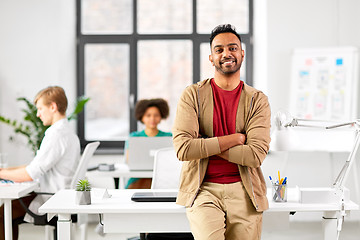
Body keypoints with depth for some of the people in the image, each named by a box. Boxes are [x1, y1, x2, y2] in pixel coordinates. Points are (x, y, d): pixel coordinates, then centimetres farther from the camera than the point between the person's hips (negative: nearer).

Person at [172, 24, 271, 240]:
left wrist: (206, 146, -9)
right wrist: (234, 139, -8)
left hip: (244, 191, 2)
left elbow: (257, 154, -7)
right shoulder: (193, 95, 1)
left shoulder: (258, 100, 4)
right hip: (203, 189, -2)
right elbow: (183, 148, -11)